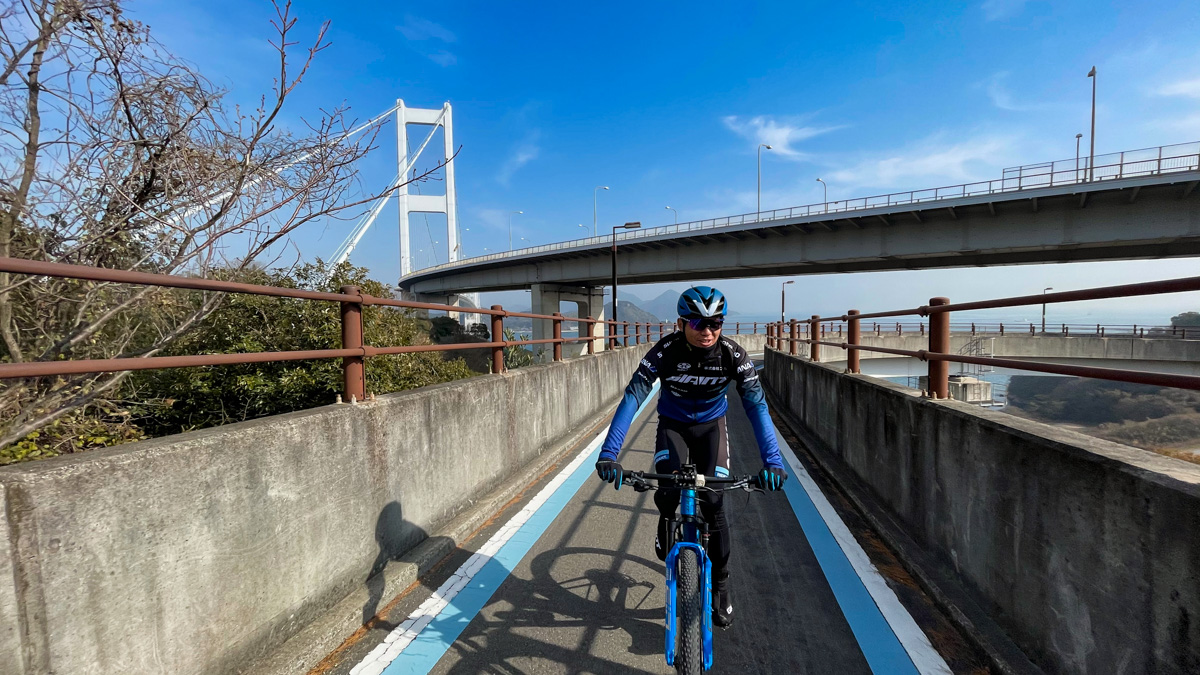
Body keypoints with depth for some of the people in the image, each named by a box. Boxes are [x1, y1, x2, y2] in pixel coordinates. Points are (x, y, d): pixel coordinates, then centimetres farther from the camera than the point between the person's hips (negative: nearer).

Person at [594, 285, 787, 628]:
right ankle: (666, 524, 16)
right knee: (668, 491, -24)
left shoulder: (733, 355, -24)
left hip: (711, 426, 1)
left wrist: (772, 460, -36)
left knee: (713, 504, -7)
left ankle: (720, 586, 17)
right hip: (672, 425, -1)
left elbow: (756, 405, -25)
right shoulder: (665, 351, -28)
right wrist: (608, 454, -40)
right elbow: (632, 398, -32)